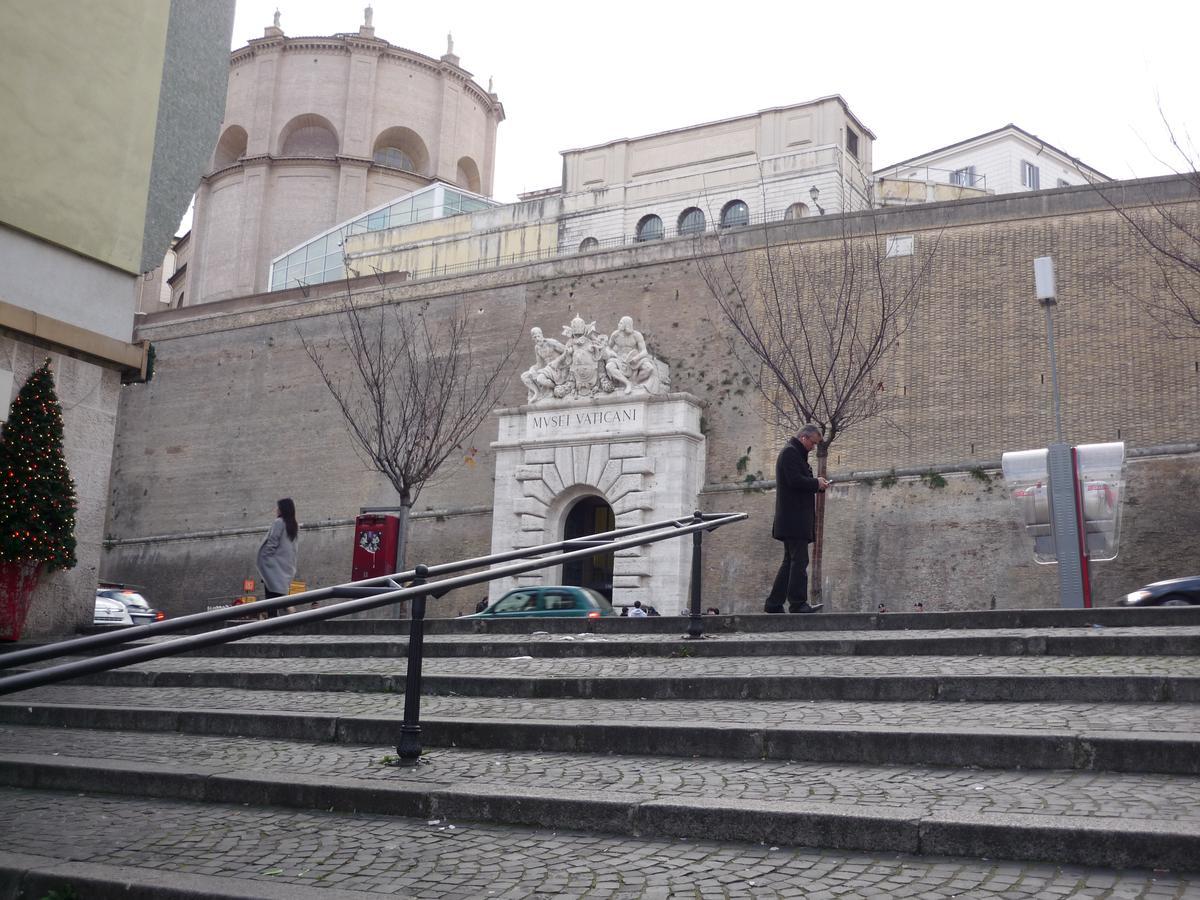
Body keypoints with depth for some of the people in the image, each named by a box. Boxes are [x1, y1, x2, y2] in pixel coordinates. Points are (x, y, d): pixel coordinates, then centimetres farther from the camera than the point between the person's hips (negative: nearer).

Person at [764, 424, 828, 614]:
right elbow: (795, 480, -20)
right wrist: (817, 483, -7)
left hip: (793, 520, 11)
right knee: (799, 561, -11)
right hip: (794, 518, -11)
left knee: (791, 561, 11)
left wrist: (816, 484, 9)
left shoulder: (794, 453, 24)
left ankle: (774, 604, 12)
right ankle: (798, 603, -12)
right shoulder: (790, 452, -9)